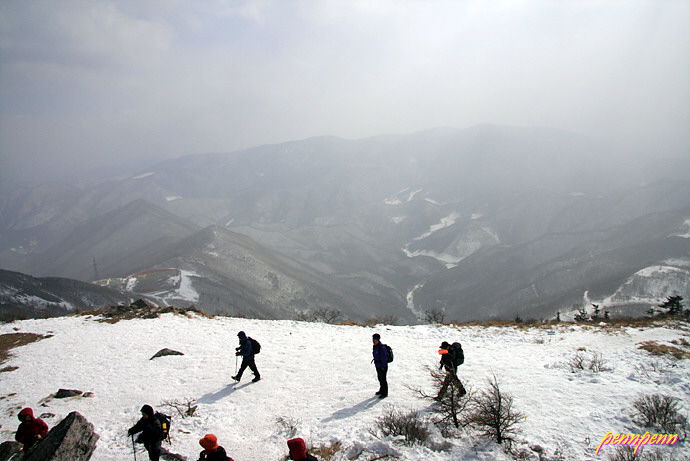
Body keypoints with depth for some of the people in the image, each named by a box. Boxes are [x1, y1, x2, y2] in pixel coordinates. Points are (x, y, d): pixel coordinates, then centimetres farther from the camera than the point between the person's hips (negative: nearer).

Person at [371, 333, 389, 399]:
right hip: (378, 366, 9)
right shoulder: (375, 346, 3)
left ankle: (385, 393, 12)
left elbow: (384, 358, -24)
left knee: (383, 379, 1)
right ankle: (382, 390, 37)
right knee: (380, 378, 20)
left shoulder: (382, 348, -25)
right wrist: (375, 361, 19)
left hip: (382, 367, -9)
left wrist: (383, 367, -20)